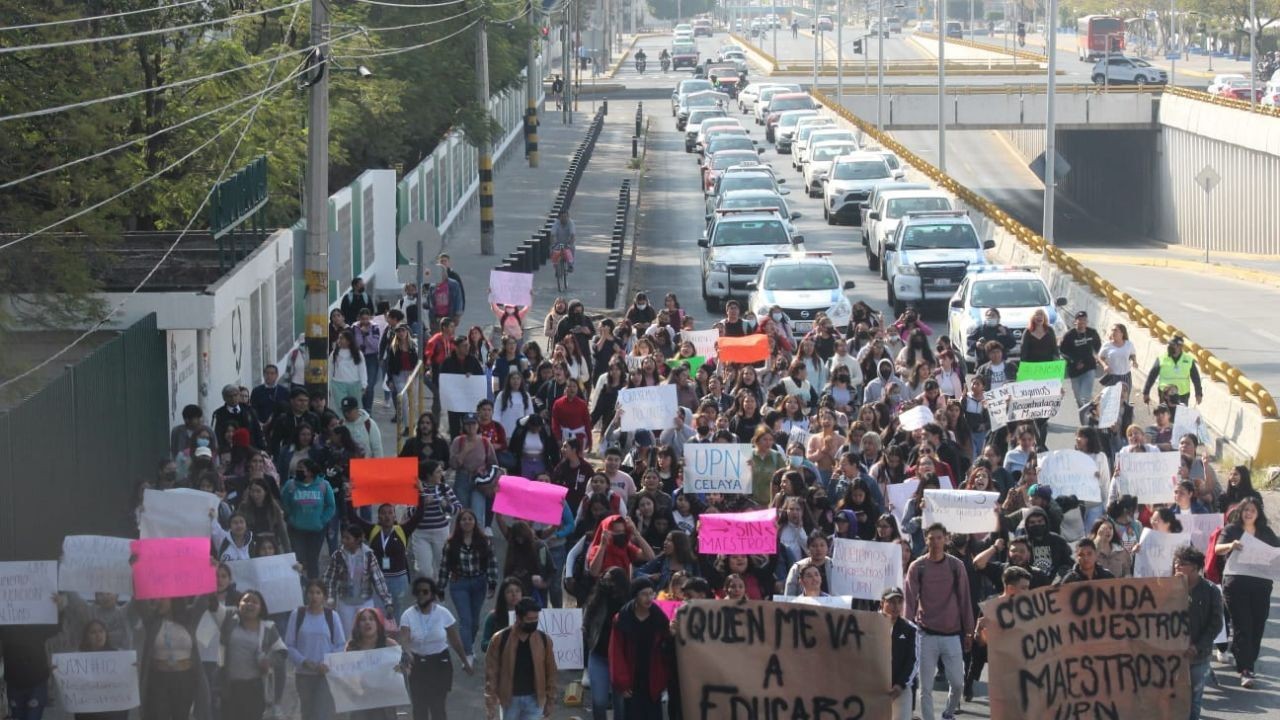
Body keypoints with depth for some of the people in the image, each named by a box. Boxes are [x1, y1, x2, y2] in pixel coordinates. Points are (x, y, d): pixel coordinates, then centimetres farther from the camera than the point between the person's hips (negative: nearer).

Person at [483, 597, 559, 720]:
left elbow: (550, 672, 3)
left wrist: (550, 701, 4)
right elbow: (491, 672, -8)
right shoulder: (500, 639, -11)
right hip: (510, 698, -1)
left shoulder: (543, 639, -5)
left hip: (534, 698, 1)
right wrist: (491, 703, -11)